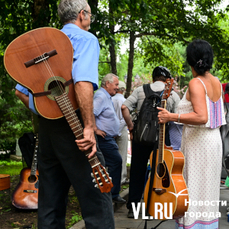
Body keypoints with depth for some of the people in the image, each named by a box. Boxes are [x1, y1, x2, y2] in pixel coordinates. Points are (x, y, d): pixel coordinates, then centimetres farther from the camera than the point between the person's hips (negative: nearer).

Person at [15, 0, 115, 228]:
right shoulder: (85, 38, -4)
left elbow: (20, 91, 19)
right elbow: (83, 82, -24)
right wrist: (90, 127, -24)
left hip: (45, 126, 8)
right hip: (71, 124, -8)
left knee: (50, 203, 12)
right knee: (96, 200, -4)